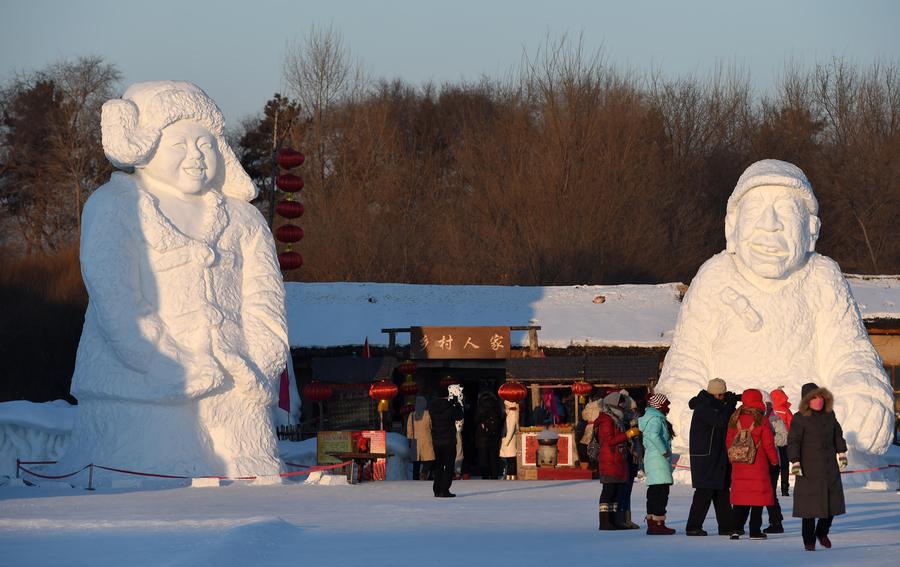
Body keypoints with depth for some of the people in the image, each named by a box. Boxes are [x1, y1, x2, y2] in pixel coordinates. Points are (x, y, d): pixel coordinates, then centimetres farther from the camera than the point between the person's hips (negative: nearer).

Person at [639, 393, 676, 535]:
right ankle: (658, 523, -14)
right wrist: (664, 451, -23)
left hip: (651, 459, 11)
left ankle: (651, 523, 16)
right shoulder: (656, 419, -13)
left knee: (654, 492, 13)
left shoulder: (656, 418, 18)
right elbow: (653, 435, -31)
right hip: (659, 460, -11)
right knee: (661, 491, -11)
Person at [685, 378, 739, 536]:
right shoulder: (704, 408, -14)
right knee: (704, 493, -9)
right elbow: (721, 421, -26)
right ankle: (693, 527, -6)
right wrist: (730, 405, -13)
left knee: (722, 491, 11)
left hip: (718, 457, 10)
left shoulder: (714, 406, 16)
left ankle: (726, 527, 15)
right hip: (705, 457, -10)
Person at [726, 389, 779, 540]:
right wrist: (774, 460, 6)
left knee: (740, 495, 11)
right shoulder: (762, 421, -10)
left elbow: (729, 442, 7)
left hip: (739, 465, 4)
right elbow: (768, 443, -8)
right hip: (758, 465, -4)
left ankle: (736, 528, 3)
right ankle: (755, 531, 2)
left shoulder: (735, 420, 2)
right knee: (757, 498, 3)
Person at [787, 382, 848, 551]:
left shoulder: (829, 415, 9)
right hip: (809, 469, -6)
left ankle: (822, 532, 30)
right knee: (810, 505, -4)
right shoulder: (800, 419, -9)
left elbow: (838, 435, 21)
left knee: (833, 503, 8)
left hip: (830, 466, 6)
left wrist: (841, 453, 19)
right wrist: (795, 462, -19)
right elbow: (793, 441, -12)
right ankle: (809, 541, 4)